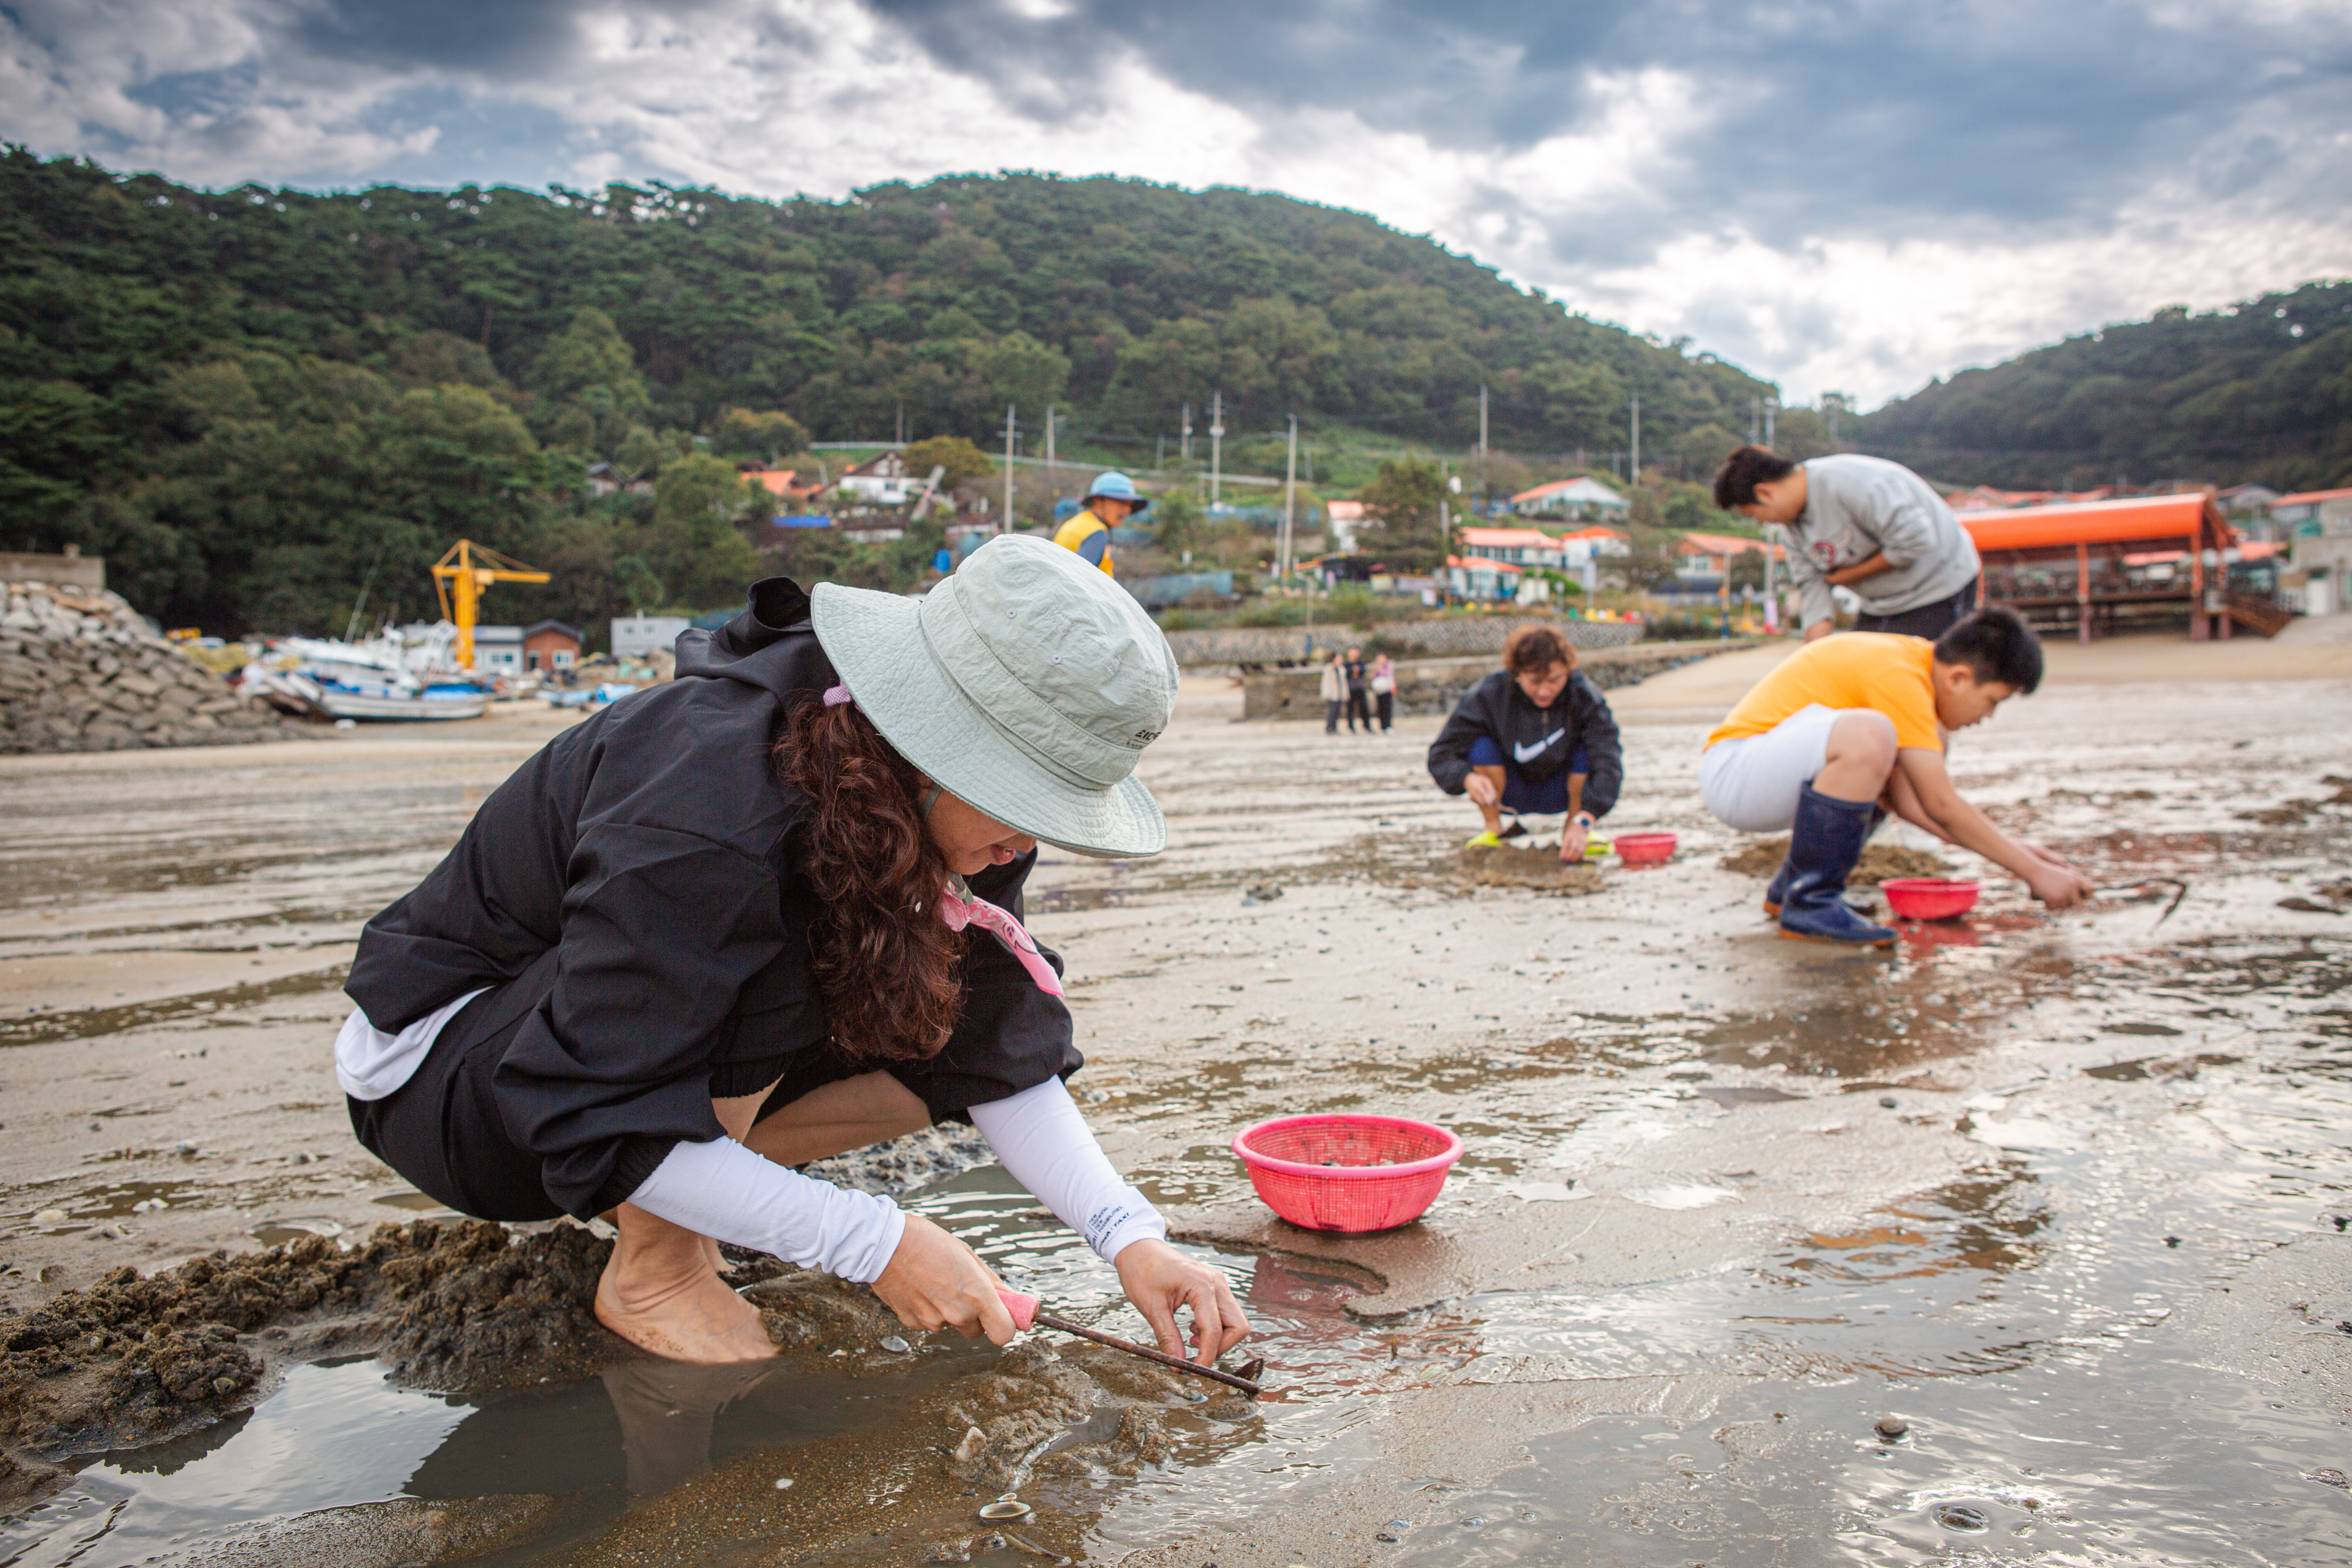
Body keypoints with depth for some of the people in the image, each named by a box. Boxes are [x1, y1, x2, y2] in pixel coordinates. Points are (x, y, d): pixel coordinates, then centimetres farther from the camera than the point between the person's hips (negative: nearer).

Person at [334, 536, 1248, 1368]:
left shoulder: (943, 810, -14)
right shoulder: (706, 817, -37)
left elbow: (1002, 1058, -9)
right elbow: (596, 1129, -33)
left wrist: (1129, 1236, -20)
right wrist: (879, 1244, -34)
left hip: (654, 1045, 7)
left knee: (952, 1025, -9)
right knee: (770, 972, -34)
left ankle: (672, 1196, 3)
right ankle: (653, 1267, -12)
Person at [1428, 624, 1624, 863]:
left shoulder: (1586, 697, -22)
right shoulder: (1488, 696, -22)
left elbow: (1608, 763, -34)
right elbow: (1441, 755, -19)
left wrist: (1582, 823, -48)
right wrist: (1467, 778, -43)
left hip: (1558, 795, 0)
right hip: (1511, 793, 0)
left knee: (1589, 750, -28)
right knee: (1482, 747, -28)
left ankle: (1571, 829, -4)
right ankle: (1493, 830, -6)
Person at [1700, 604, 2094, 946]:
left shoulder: (1910, 656, 11)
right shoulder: (1899, 677, -18)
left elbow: (1901, 794, 13)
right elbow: (1942, 806, -18)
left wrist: (2009, 848, 8)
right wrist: (2035, 872, -11)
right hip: (1729, 773, -11)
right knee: (1869, 736, -32)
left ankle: (1789, 888, 16)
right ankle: (1809, 903, -19)